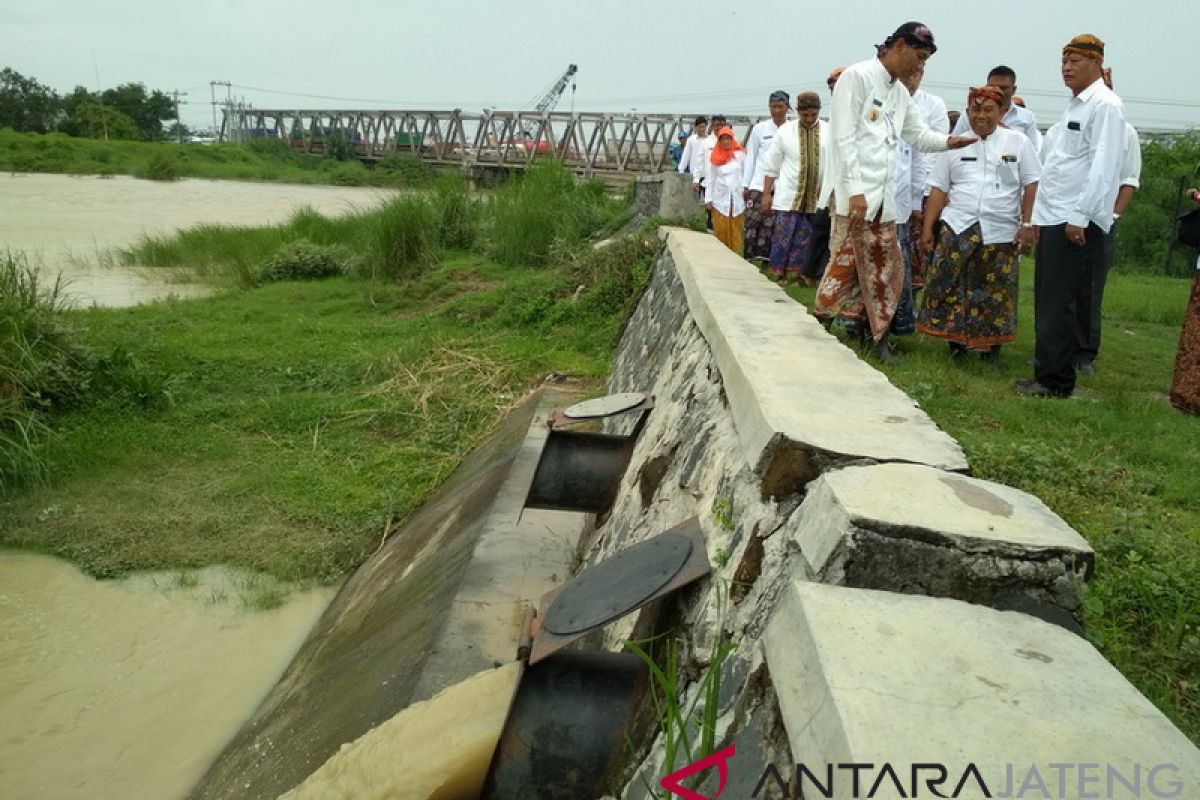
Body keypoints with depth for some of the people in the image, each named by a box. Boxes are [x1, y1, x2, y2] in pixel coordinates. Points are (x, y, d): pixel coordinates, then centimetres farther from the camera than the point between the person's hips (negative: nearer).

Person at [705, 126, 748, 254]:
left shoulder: (740, 154, 4)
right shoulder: (715, 157, 9)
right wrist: (708, 199, 5)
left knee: (736, 232, -2)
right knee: (721, 231, -1)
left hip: (737, 199, -1)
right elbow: (711, 179, 10)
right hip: (720, 199, 1)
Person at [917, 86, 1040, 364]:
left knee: (996, 292, 2)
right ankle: (955, 341, 12)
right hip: (957, 228, 1)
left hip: (1001, 234, -1)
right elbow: (939, 189, 7)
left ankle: (991, 347, 14)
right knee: (951, 286, -2)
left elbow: (1032, 187, 3)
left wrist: (1027, 225, -6)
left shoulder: (1018, 143, 6)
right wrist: (927, 227, 1)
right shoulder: (955, 145, 9)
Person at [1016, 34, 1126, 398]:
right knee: (1047, 300, 11)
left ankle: (1055, 381, -1)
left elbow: (1103, 166, -15)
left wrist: (1080, 217, -19)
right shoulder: (1075, 105, 19)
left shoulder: (1105, 105, -7)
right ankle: (1049, 372, 19)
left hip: (1076, 222, -9)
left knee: (1059, 304, -7)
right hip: (1053, 218, 9)